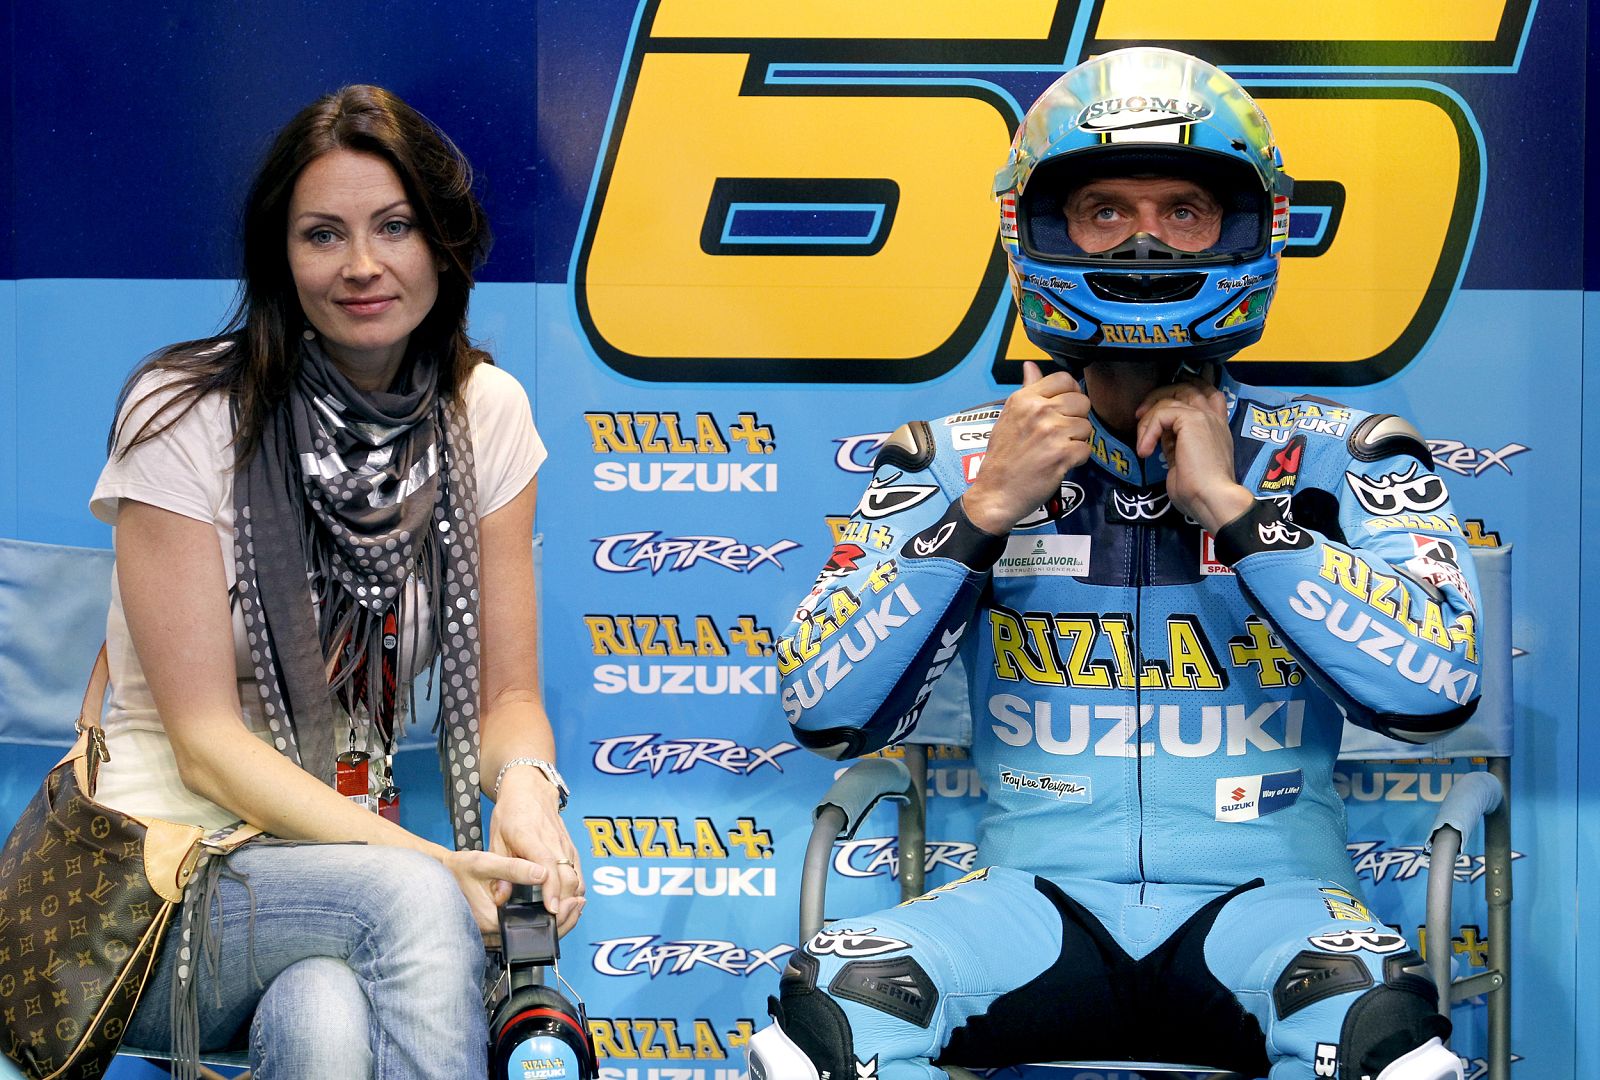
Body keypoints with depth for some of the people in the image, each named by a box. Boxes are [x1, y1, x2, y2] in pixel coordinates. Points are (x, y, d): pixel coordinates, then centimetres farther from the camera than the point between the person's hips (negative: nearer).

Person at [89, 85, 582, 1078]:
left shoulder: (486, 414, 2)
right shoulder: (184, 417, -10)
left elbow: (506, 694, 5)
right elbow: (207, 742, -13)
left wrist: (526, 783, -20)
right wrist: (422, 864, -26)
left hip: (347, 860, 2)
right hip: (167, 875, -2)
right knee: (410, 901, -33)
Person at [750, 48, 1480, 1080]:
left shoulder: (1335, 456, 3)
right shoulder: (961, 457, 6)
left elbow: (1436, 686, -13)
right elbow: (827, 713, -3)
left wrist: (1232, 506, -14)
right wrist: (983, 512, -12)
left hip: (1266, 892, -1)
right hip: (1040, 900, 1)